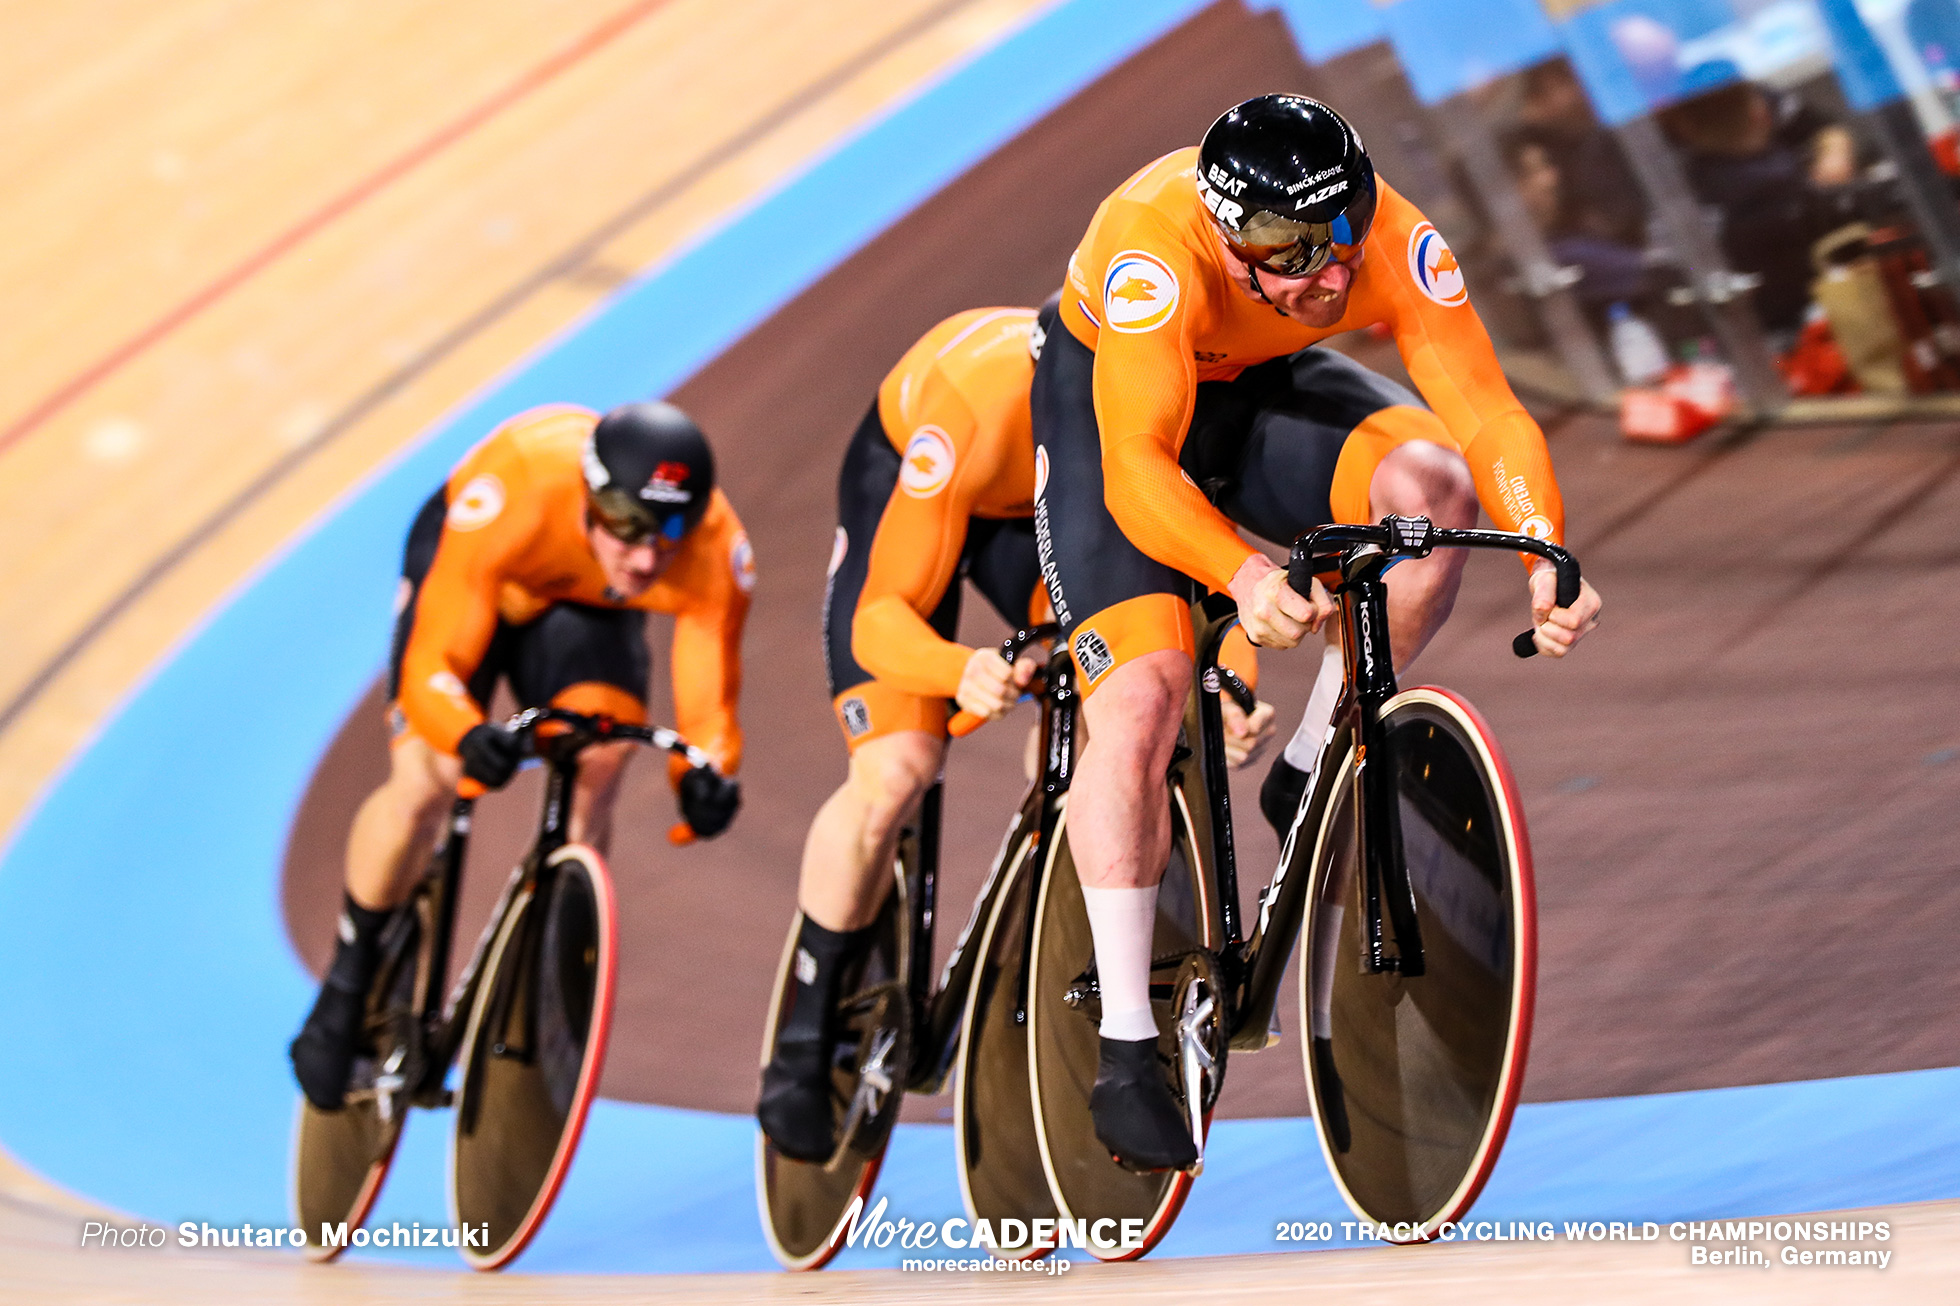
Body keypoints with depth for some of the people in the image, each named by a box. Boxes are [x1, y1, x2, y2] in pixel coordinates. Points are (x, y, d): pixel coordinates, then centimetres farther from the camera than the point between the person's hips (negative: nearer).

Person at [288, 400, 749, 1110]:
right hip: (479, 578, -2)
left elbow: (708, 706, -26)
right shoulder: (513, 499, -43)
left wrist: (705, 774, -48)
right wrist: (469, 734, -59)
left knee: (598, 766, -22)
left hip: (588, 606, 2)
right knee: (424, 785, -17)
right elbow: (432, 665, -38)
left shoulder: (715, 552, -35)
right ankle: (347, 985, 8)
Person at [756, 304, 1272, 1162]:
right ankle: (802, 1046, -5)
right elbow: (885, 616, -39)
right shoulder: (974, 415, -43)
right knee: (895, 776, -20)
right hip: (902, 485, -4)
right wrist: (962, 671, -61)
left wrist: (1229, 690, -42)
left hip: (1042, 510, 4)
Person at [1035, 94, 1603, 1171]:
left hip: (1266, 391, 4)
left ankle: (1314, 774, -6)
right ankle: (1125, 1053, -14)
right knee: (1140, 696, -21)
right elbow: (1137, 468, -45)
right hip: (1111, 399, -3)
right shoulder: (1157, 249, -39)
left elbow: (1487, 409, -31)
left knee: (1432, 485, -27)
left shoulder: (1395, 242, -29)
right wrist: (1242, 576, -62)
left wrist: (1547, 560, -48)